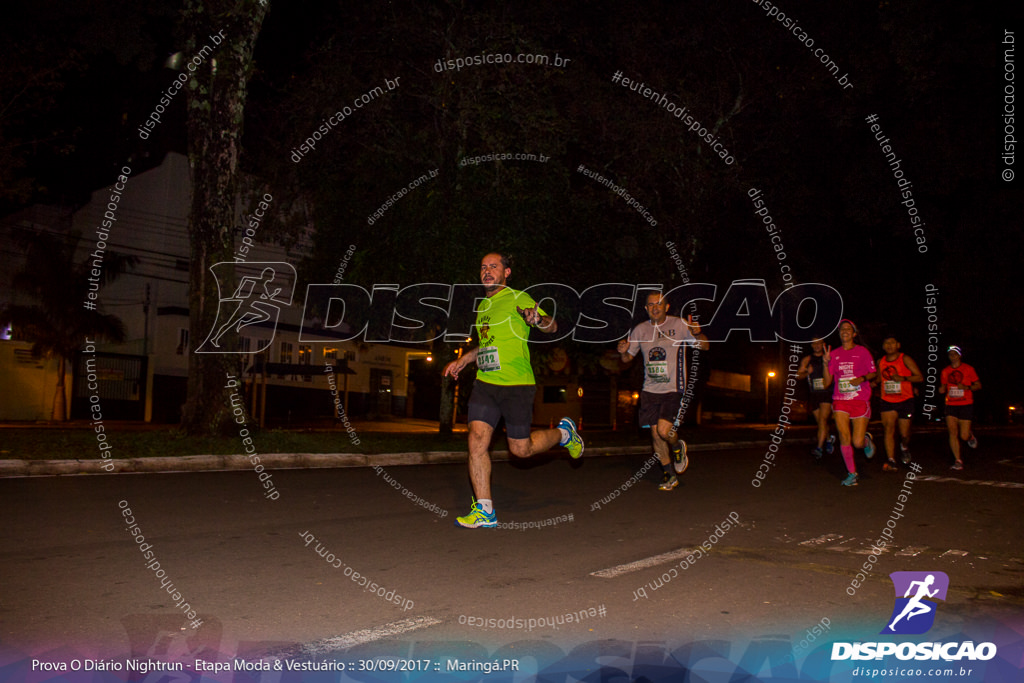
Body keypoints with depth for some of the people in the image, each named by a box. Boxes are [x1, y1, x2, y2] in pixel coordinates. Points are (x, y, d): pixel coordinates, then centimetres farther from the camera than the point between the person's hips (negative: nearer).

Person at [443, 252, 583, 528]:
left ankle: (564, 432, 32)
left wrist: (538, 320, -35)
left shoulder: (518, 299, -5)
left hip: (516, 384, -6)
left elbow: (552, 326, -12)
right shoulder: (483, 305, 17)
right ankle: (484, 511, -2)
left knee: (521, 449, 3)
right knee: (477, 440, -9)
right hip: (484, 383, 6)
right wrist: (462, 361, 25)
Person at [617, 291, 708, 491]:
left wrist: (697, 334, -26)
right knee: (655, 434, 5)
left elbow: (704, 346, -4)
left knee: (664, 430, -18)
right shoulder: (640, 330, 7)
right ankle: (670, 475, 24)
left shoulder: (679, 325, -3)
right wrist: (623, 352, -10)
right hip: (650, 391, 4)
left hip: (673, 390, -4)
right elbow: (628, 358, 15)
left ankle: (678, 448, 18)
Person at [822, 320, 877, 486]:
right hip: (840, 401, 2)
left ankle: (866, 440, 32)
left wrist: (862, 378, -12)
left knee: (857, 443, -7)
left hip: (861, 401, -2)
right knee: (844, 437, -11)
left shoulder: (862, 352, 2)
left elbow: (873, 373, 9)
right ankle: (852, 474, 5)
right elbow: (827, 382, 5)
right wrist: (826, 363, -9)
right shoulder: (834, 354, 7)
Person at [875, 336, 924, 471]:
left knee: (904, 434, 3)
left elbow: (920, 377, -8)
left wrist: (903, 378, -22)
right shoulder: (880, 362, 8)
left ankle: (904, 447, 39)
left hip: (905, 400, -2)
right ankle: (891, 461, -15)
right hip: (887, 401, 2)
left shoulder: (905, 359, -5)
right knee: (888, 429, -14)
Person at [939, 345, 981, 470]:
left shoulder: (968, 369, 0)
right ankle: (958, 460, 1)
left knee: (964, 436, -5)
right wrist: (942, 389, -6)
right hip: (951, 405, 3)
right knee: (953, 433, -7)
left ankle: (970, 435, 33)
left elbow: (978, 385, 3)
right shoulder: (945, 371, 9)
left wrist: (967, 387, -16)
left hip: (966, 405, -3)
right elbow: (943, 388, 18)